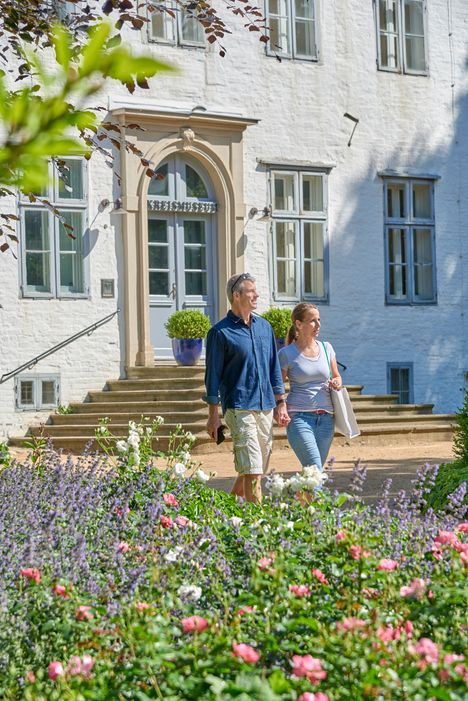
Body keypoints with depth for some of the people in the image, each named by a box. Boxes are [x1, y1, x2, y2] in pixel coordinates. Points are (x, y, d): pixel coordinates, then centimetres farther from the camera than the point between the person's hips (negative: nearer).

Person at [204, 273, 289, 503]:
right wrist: (213, 415, -6)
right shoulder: (221, 332, -5)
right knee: (252, 469, -11)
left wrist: (280, 403, 12)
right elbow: (213, 375, -4)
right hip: (239, 408, -6)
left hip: (266, 406, 6)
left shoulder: (264, 326, 13)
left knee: (259, 468, 12)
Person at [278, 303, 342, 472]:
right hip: (299, 418, -5)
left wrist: (337, 383, 1)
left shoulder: (326, 348, 11)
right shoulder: (287, 354, -1)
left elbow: (336, 376, 24)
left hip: (326, 419, 5)